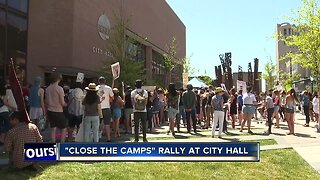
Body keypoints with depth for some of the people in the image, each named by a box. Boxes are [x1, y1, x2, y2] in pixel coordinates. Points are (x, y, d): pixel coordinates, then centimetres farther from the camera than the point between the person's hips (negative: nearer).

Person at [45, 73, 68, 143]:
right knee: (64, 129, 6)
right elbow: (62, 103, -13)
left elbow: (46, 101, 10)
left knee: (53, 129, 14)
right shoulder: (59, 88, -15)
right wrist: (66, 104, 7)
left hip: (50, 111, 6)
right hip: (58, 111, -6)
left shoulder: (47, 89, 3)